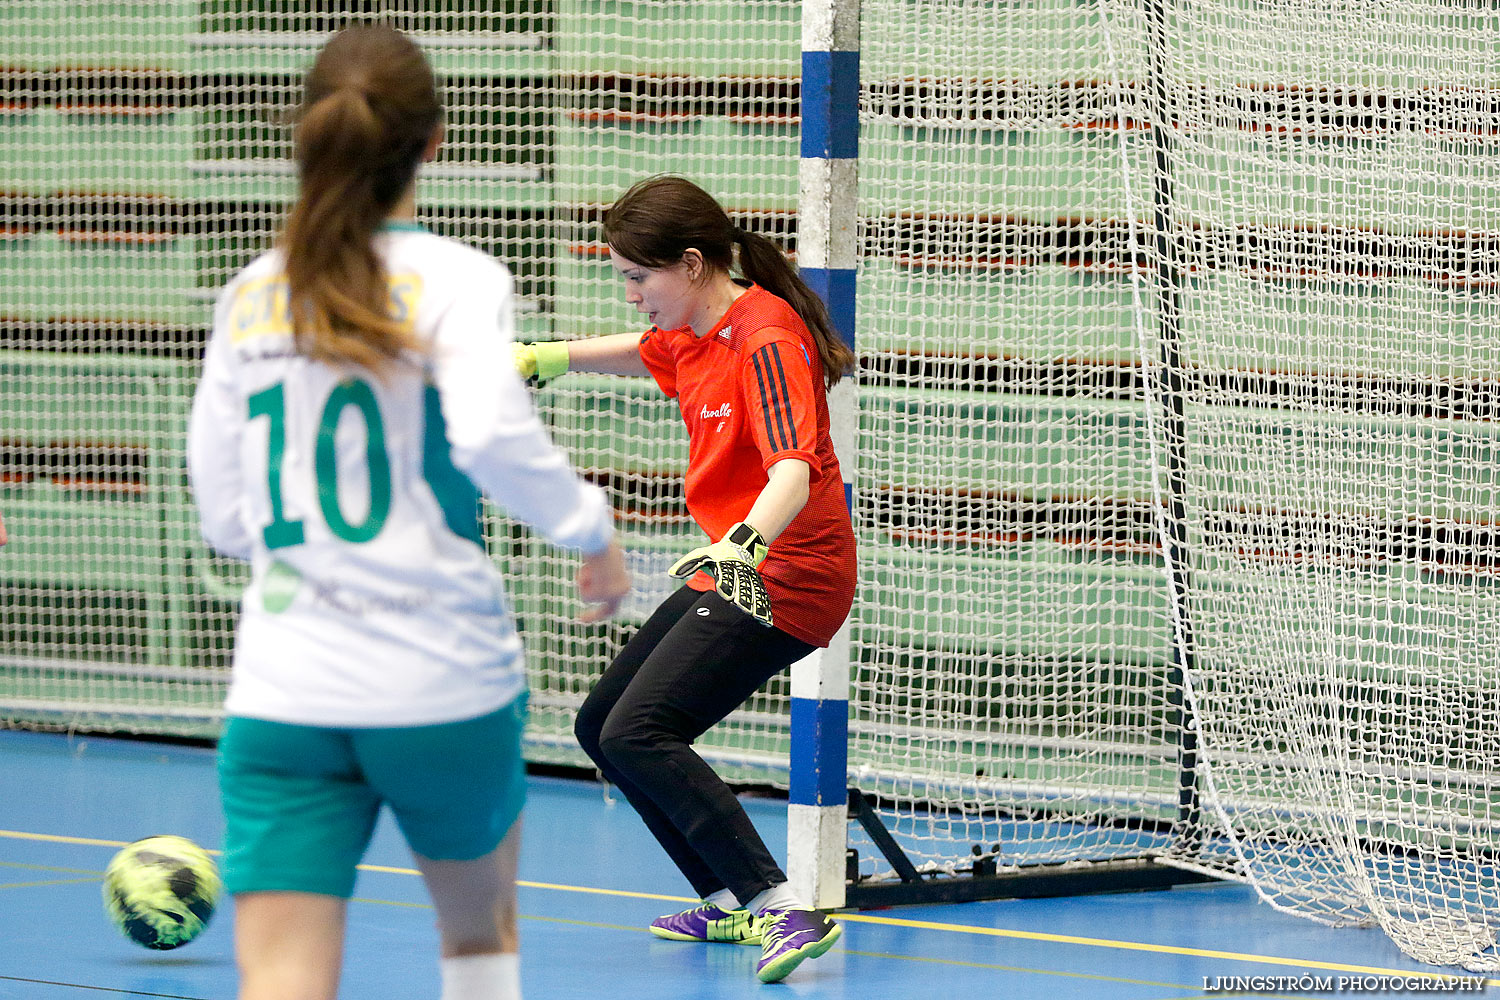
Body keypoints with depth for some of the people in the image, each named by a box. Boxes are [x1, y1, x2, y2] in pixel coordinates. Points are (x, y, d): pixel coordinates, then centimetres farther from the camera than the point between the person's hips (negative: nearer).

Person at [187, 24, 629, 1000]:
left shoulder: (250, 298, 9)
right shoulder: (456, 279, -4)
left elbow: (226, 516, 12)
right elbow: (492, 433, -23)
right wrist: (592, 529, -7)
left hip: (283, 698, 2)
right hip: (443, 688, -2)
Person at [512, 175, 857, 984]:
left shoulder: (765, 340, -21)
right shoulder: (690, 334, 7)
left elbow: (793, 469, -35)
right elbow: (643, 352, 33)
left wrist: (745, 544, -51)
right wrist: (545, 358, 30)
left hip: (782, 576, -10)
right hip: (732, 573, 10)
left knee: (638, 736, -23)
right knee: (602, 726, 15)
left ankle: (782, 909, -27)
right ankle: (730, 903, 21)